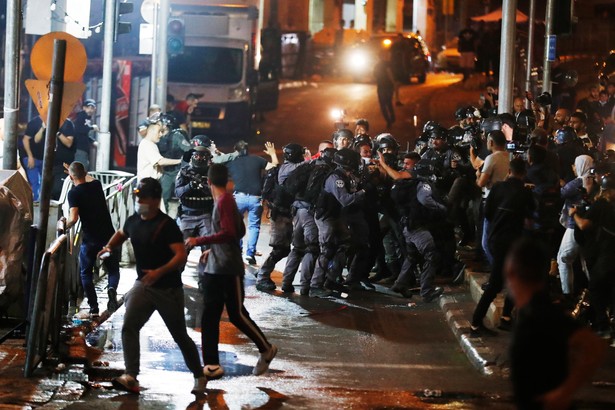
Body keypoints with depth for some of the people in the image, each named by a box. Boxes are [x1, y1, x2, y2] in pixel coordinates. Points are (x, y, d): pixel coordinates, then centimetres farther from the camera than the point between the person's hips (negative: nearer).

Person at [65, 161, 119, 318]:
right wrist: (82, 172, 48)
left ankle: (93, 309, 10)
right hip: (108, 235, 3)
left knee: (86, 273, 14)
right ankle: (112, 288, -16)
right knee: (113, 269, 17)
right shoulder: (96, 185, 6)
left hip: (90, 239, -3)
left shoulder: (74, 193, -9)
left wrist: (64, 226, -3)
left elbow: (73, 218, -21)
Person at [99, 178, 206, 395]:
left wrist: (159, 272, -37)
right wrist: (109, 247, 5)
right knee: (129, 326, -16)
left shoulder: (166, 225, -18)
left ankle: (199, 377, 27)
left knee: (180, 335, 8)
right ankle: (131, 377, -20)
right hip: (143, 285, 5)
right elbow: (121, 234, 25)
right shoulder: (133, 221, 2)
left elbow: (181, 255, -24)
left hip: (168, 289, -5)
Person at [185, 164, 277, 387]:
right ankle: (212, 364, 3)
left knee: (237, 314, 0)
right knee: (209, 316, 3)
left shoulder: (224, 201, -15)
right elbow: (238, 231, 23)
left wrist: (199, 241, -23)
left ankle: (266, 349, 19)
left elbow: (229, 233, -24)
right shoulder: (224, 201, 14)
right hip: (214, 268, 9)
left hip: (229, 269, -9)